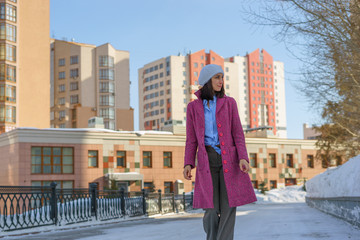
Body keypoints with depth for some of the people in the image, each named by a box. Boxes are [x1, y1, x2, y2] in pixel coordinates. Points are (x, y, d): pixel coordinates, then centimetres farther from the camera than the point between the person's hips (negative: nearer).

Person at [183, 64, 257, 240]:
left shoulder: (229, 103, 8)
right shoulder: (193, 107, 9)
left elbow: (238, 133, 4)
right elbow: (191, 140, 9)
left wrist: (243, 158, -10)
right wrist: (188, 164, -4)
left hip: (229, 160, 0)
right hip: (206, 161, 0)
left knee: (229, 207, -6)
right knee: (211, 209, -5)